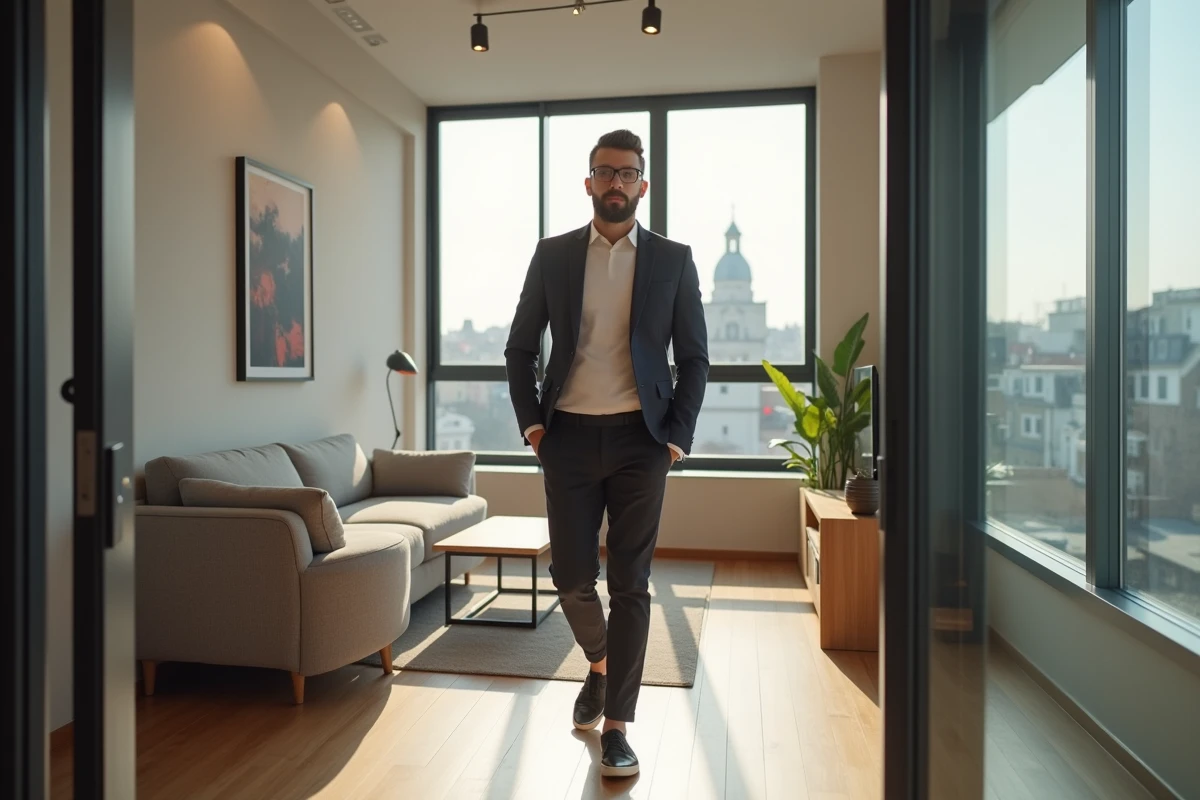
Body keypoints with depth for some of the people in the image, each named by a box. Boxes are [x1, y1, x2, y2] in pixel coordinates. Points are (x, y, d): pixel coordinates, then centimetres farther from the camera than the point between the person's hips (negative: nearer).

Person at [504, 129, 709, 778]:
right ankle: (599, 663, 37)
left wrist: (678, 435, -4)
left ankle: (616, 724, 17)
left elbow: (694, 356, 5)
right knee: (570, 576, 5)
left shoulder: (673, 259, 4)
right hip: (569, 436, 1)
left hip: (639, 438, -1)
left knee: (629, 584, 2)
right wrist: (530, 421, 0)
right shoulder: (552, 255, 6)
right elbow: (520, 346, 10)